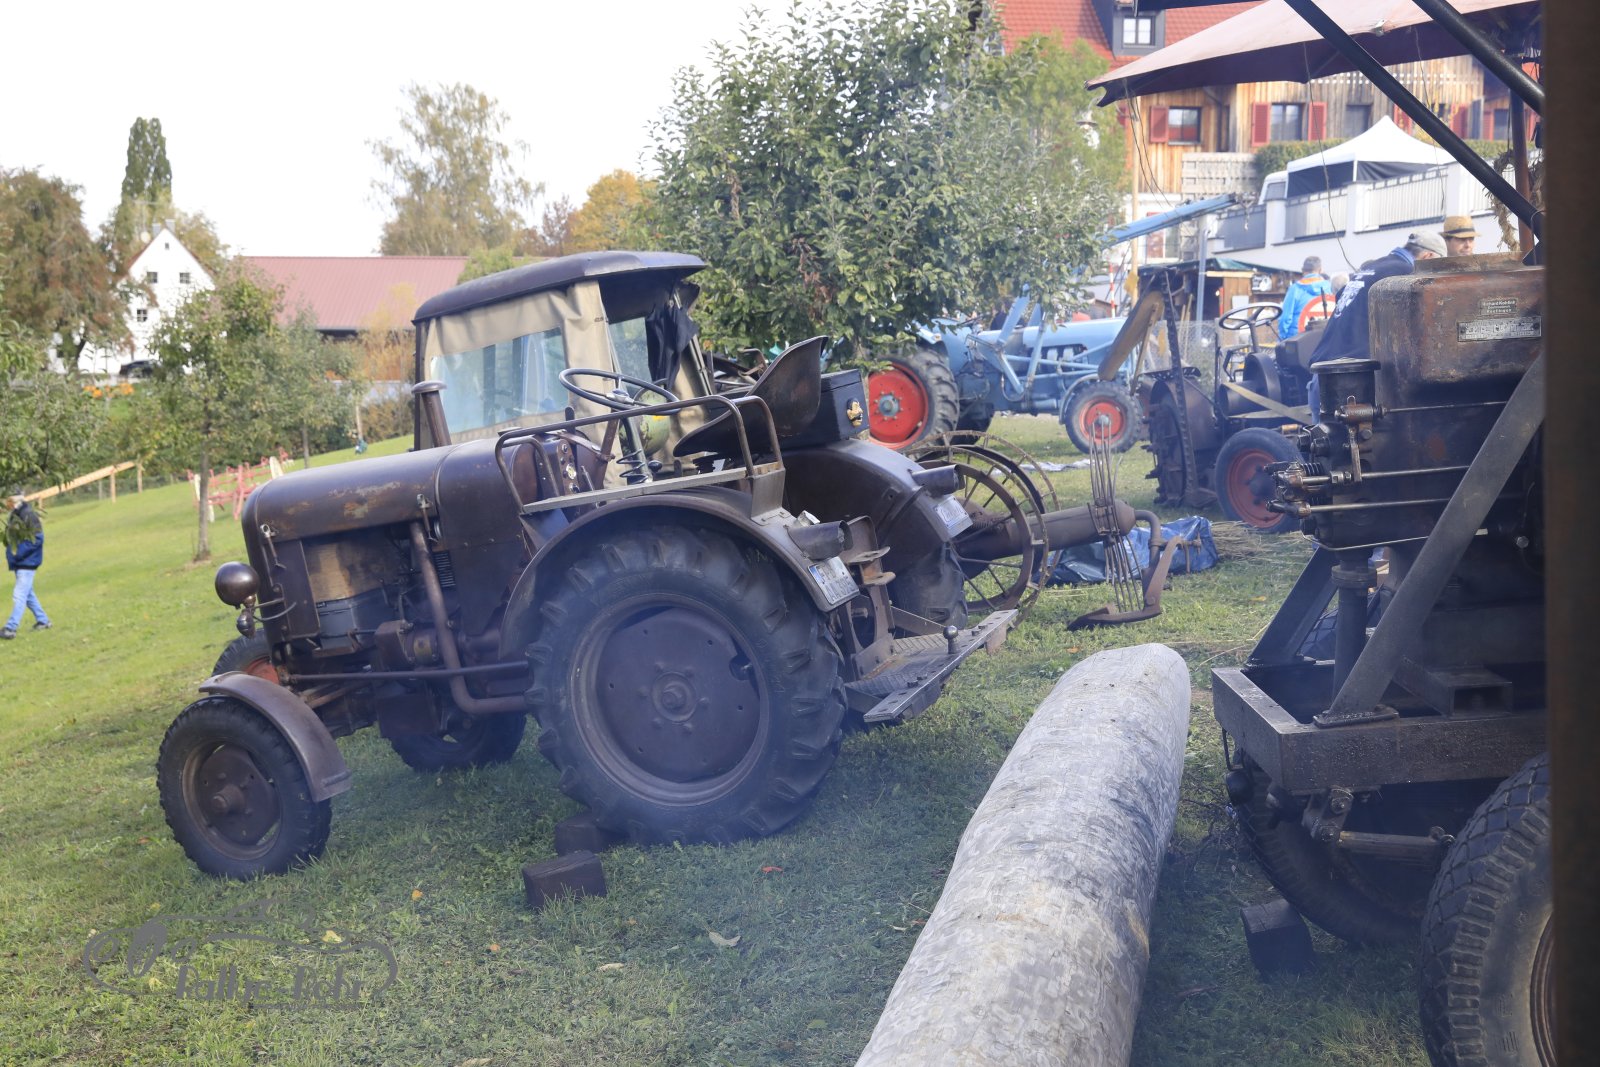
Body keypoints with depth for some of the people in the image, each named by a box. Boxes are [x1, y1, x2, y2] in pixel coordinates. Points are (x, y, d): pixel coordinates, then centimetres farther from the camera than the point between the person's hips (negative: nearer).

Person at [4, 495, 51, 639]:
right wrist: (10, 554, 5)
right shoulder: (13, 516, 10)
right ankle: (43, 620, 28)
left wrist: (17, 554, -21)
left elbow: (36, 539, -21)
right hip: (19, 563, 9)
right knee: (28, 594, 17)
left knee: (19, 595, -10)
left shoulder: (29, 515, -16)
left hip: (27, 563, -9)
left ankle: (11, 628, -11)